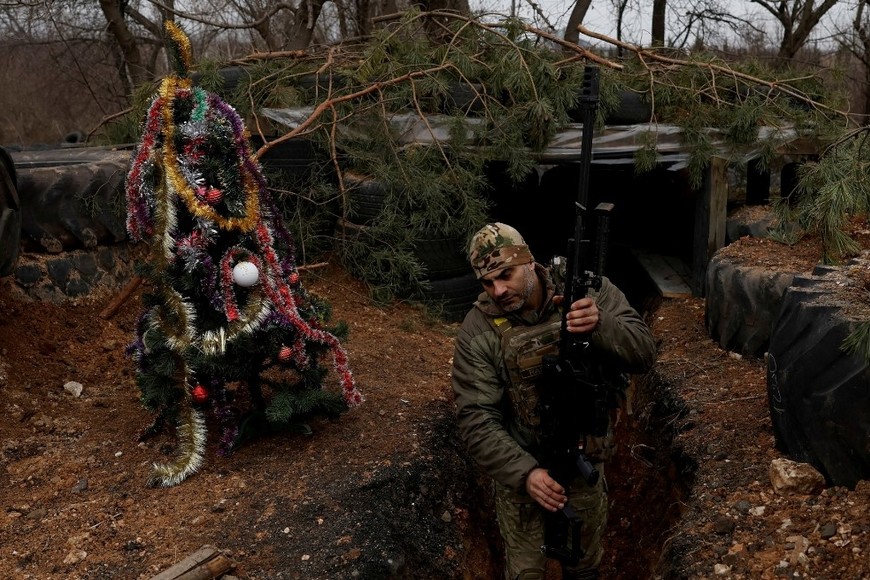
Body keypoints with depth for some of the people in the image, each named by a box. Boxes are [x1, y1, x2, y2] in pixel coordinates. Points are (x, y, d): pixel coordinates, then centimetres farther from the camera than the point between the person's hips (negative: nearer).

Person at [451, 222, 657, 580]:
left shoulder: (588, 291, -14)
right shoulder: (478, 331, -19)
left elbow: (643, 353, -18)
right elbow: (476, 420, -22)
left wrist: (600, 327, -39)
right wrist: (525, 473, -35)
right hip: (520, 470, -2)